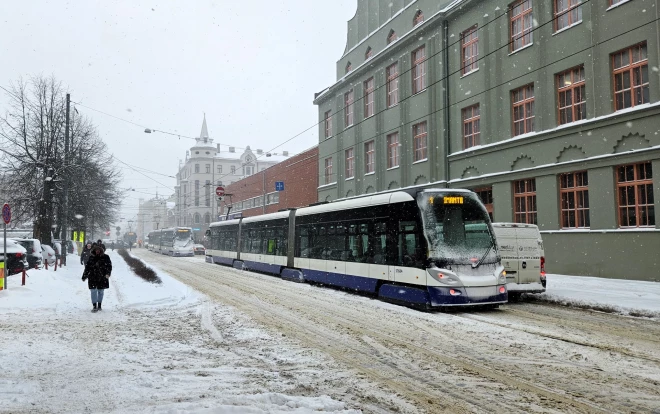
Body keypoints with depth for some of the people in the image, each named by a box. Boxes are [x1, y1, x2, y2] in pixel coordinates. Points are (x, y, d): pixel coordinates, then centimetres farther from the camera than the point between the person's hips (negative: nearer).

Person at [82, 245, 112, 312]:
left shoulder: (105, 257, -2)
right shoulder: (91, 257, 3)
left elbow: (109, 266, -3)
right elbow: (87, 267, 10)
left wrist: (108, 274, -20)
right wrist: (84, 276, 11)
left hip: (102, 278, 0)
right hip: (92, 278, 1)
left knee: (100, 291, 10)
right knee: (93, 291, -5)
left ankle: (99, 305, 24)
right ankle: (94, 306, -2)